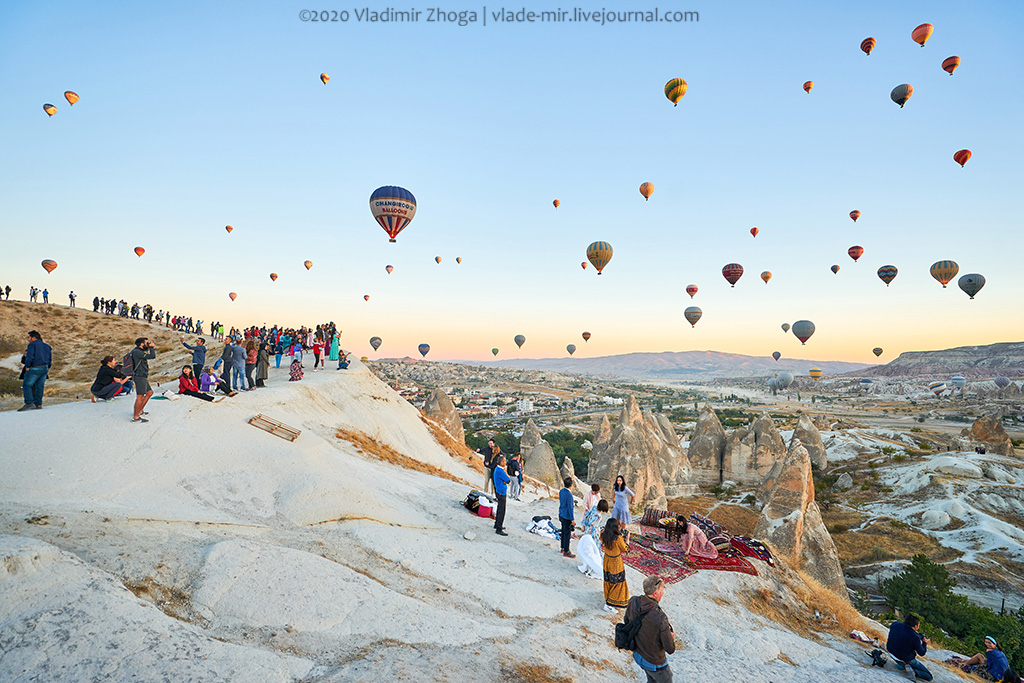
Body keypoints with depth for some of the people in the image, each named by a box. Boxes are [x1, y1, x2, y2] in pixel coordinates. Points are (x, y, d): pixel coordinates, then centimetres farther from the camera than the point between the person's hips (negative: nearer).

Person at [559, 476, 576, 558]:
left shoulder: (561, 491, -2)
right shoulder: (569, 495, -27)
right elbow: (570, 508, -22)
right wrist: (572, 520, -16)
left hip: (561, 515, 8)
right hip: (567, 517, -8)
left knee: (563, 532, 21)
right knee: (567, 534, 4)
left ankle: (563, 548, 34)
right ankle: (566, 552, 15)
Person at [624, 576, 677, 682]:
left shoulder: (633, 602, -17)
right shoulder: (660, 618, -37)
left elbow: (626, 620, 4)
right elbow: (670, 649, -24)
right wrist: (671, 637, -4)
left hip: (638, 654, 6)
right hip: (654, 663, -6)